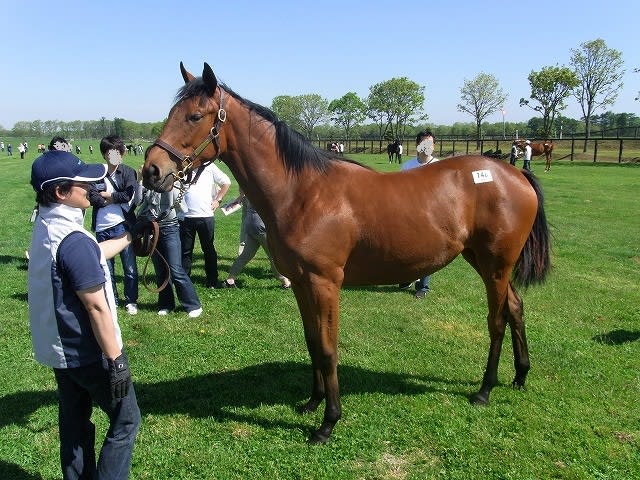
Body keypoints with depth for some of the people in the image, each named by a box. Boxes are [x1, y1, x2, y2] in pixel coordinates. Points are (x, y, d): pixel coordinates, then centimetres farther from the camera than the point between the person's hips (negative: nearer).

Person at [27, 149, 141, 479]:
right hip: (88, 354, -9)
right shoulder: (74, 241, -27)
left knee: (74, 424, 20)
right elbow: (96, 308, -25)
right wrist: (116, 361, -19)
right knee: (126, 420, 7)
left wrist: (128, 238, 28)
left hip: (59, 350, 9)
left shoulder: (46, 227, 2)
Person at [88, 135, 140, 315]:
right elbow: (92, 198, -7)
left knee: (130, 268, 4)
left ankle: (131, 301, 19)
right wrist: (117, 198, -12)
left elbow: (130, 195, -15)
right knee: (106, 268, 12)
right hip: (102, 228, 3)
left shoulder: (128, 172, 0)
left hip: (122, 226, -3)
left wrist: (106, 195, -6)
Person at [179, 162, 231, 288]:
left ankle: (212, 281, 19)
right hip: (185, 217, 1)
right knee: (185, 250, 7)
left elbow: (226, 182, 9)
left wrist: (218, 200, 4)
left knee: (209, 250, 10)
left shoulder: (209, 166, 3)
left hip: (205, 215, -1)